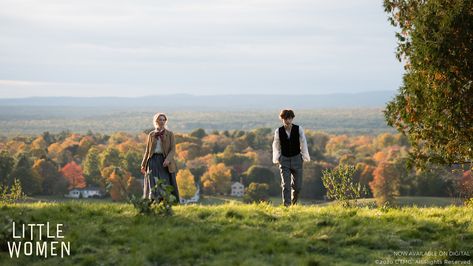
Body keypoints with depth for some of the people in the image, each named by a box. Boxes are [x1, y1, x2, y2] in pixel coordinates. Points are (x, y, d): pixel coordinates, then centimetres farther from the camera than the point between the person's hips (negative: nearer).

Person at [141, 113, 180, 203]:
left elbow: (173, 149, -3)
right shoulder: (151, 135, 11)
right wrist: (143, 165, 11)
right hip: (153, 161, 2)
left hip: (165, 162, -2)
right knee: (153, 184, -6)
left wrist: (168, 159, -20)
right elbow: (147, 150, 15)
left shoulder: (170, 134, 5)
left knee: (166, 184, -6)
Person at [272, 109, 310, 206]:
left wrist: (305, 157, -1)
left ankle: (294, 202, 34)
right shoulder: (278, 131, -5)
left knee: (297, 185, 6)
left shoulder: (299, 129, -9)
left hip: (296, 158, 0)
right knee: (286, 185, -7)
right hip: (284, 159, 0)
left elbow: (303, 144, -1)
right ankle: (286, 205, -4)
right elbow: (276, 146, 8)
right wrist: (276, 158, 7)